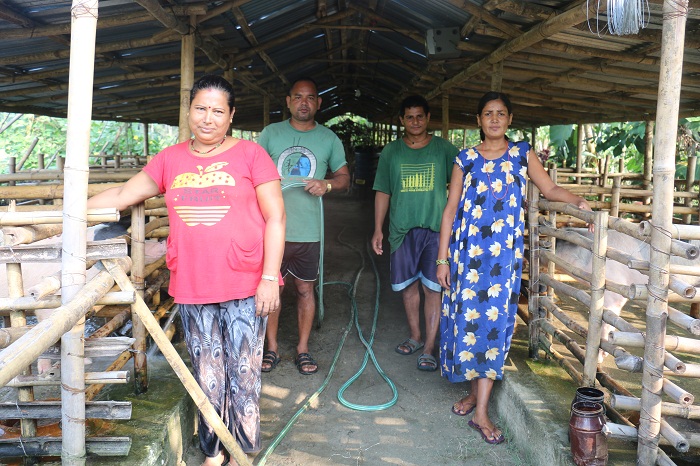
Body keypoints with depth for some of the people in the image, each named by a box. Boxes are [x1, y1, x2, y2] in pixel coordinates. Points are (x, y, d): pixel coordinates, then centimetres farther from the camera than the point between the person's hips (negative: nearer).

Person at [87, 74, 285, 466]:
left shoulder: (250, 155, -2)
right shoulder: (171, 159, 10)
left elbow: (275, 219, -5)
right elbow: (122, 195, 18)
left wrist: (270, 278, -11)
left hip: (245, 288, -3)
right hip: (192, 289, 4)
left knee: (243, 375, 5)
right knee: (207, 376, 13)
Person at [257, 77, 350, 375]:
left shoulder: (329, 138, 6)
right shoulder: (271, 133, 6)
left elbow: (344, 177, 9)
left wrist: (328, 184, -12)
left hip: (308, 230, 0)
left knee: (305, 289, 10)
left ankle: (303, 349, 24)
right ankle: (271, 349, 23)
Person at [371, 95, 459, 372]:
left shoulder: (444, 149, 3)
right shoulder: (391, 152, 8)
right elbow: (383, 192, 10)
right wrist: (378, 230, 5)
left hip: (435, 227, -2)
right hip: (402, 229, 2)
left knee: (432, 287, -3)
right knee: (408, 285, 11)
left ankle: (429, 348, 5)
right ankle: (415, 337, 28)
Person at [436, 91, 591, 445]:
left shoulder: (522, 155, 7)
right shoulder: (466, 159, 5)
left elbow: (550, 189, 10)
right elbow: (450, 210, 4)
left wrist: (578, 200, -11)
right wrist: (442, 258, 0)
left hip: (504, 255, 0)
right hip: (467, 252, 1)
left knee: (494, 321, -2)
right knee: (466, 318, 3)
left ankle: (481, 412, 4)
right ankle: (475, 390, 25)